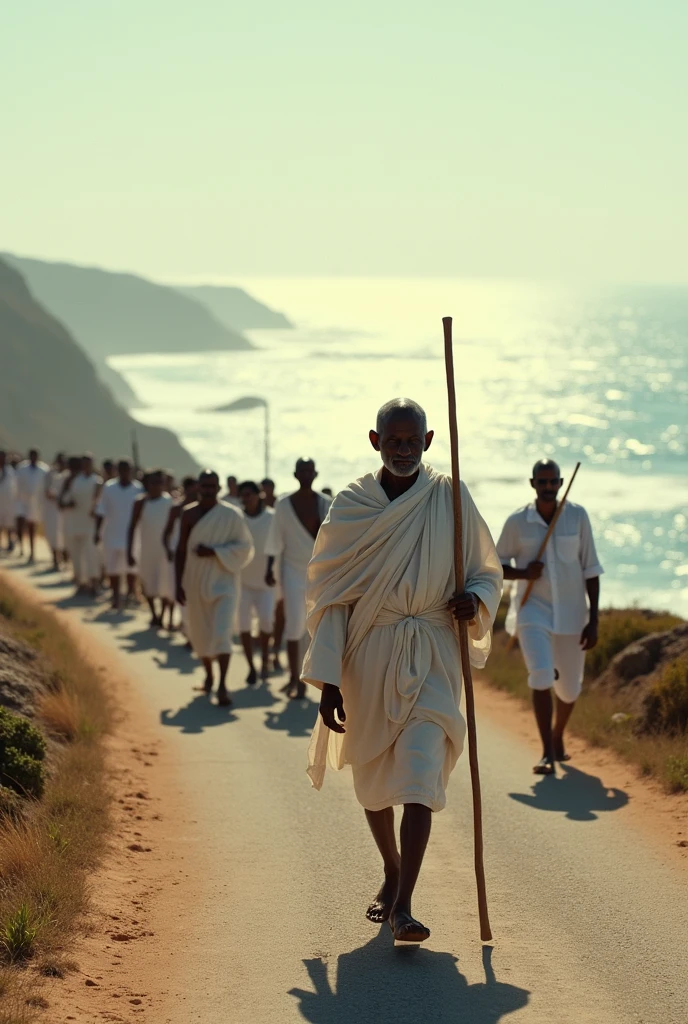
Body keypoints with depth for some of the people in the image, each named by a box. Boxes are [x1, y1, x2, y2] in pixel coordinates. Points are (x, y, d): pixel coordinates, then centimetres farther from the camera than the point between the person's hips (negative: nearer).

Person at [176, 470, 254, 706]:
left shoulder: (231, 515, -7)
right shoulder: (189, 514, 1)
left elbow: (244, 545, -7)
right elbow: (181, 550, 4)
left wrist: (214, 551, -18)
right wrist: (179, 584, 1)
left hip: (223, 582, -3)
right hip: (196, 581, 3)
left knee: (221, 631, -15)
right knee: (200, 632, 12)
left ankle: (222, 684, -16)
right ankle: (209, 675, 34)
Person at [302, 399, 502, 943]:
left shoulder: (450, 498, -1)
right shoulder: (352, 505, -1)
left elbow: (488, 572, 9)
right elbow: (332, 596, 0)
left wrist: (475, 599, -15)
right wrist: (328, 680, -5)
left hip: (432, 657, -2)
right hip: (369, 655, 2)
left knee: (419, 771, -16)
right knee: (372, 776, 14)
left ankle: (403, 904, -18)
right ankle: (392, 873, 39)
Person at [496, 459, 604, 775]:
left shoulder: (577, 516, -4)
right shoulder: (517, 522, -5)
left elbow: (590, 569, -1)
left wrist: (593, 620, -4)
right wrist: (522, 573, -16)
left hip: (571, 612, 2)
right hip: (533, 609, -2)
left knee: (569, 688, 11)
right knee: (541, 675, -22)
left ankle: (558, 737, 42)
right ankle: (547, 754, -17)